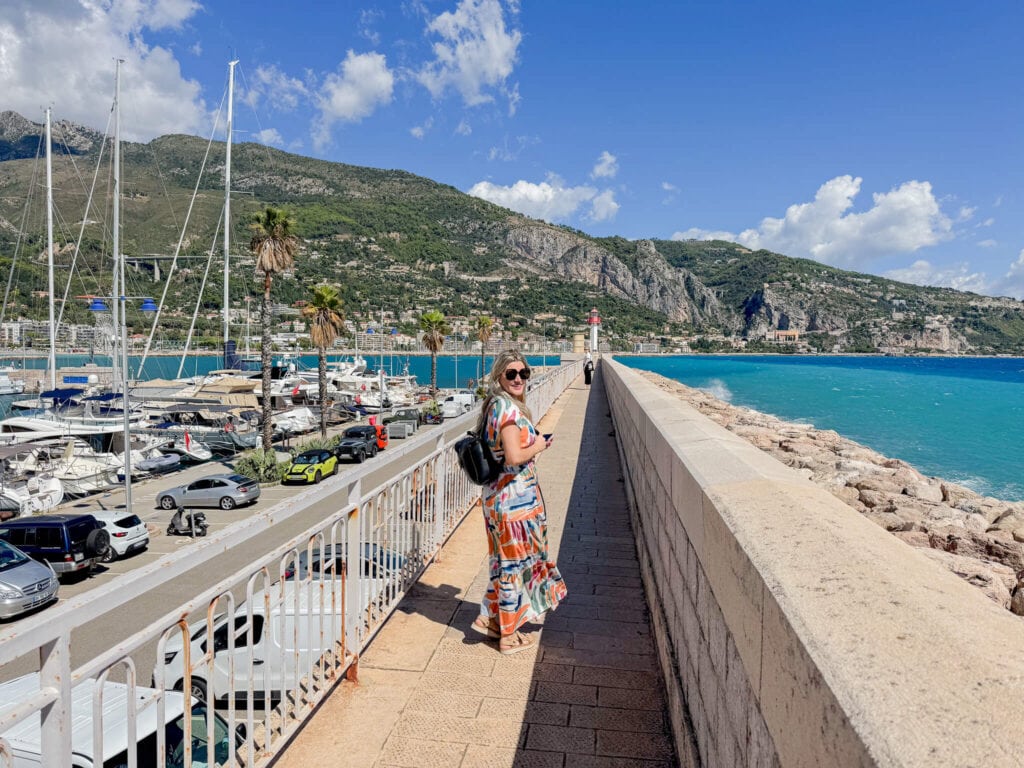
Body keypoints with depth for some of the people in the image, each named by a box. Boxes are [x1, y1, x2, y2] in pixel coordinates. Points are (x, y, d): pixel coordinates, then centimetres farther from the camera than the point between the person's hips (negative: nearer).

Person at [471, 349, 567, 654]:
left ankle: (489, 617, 35)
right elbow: (513, 457, -28)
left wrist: (534, 444, 13)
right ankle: (509, 635, 20)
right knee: (516, 560, 5)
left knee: (506, 558, 22)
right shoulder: (509, 408, -20)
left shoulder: (494, 405, 9)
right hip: (515, 495, -9)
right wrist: (538, 446, -11)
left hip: (497, 493, 9)